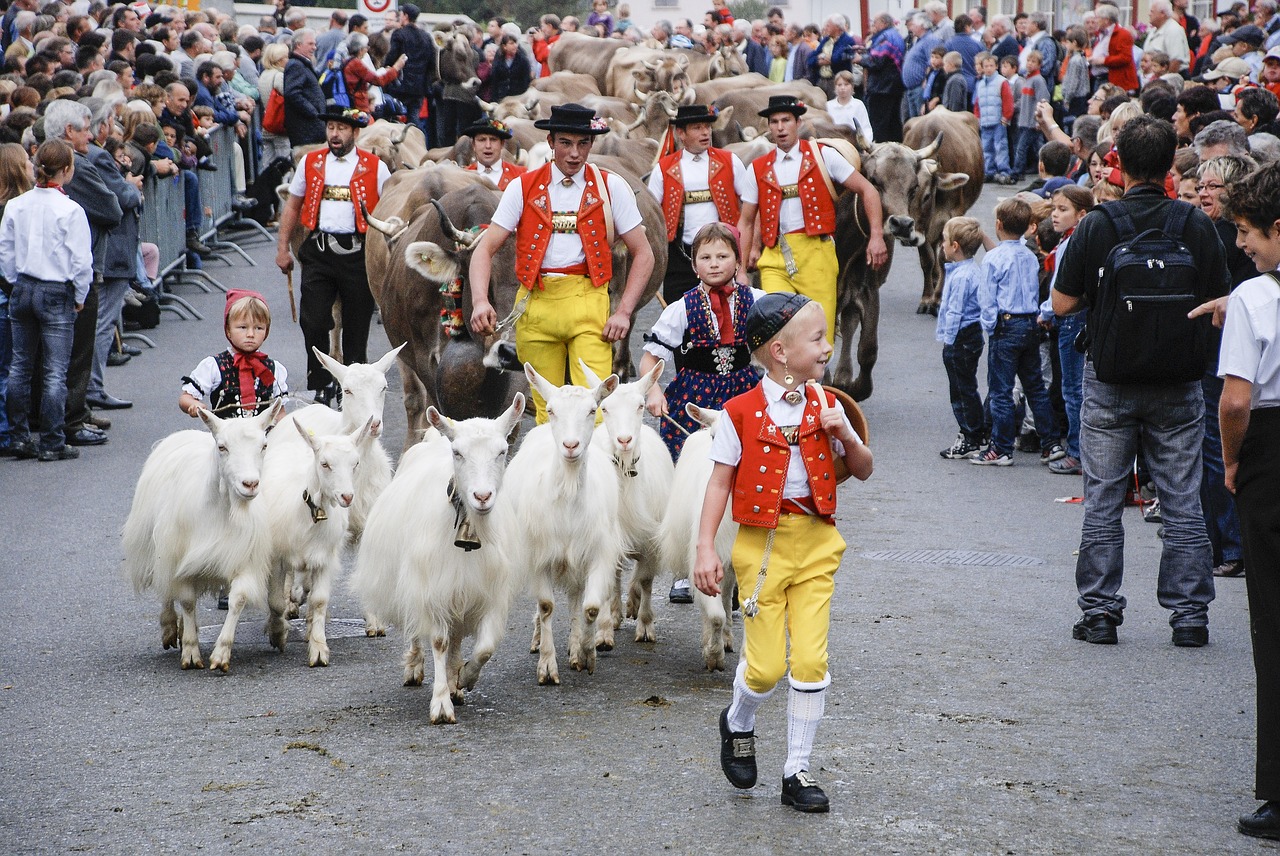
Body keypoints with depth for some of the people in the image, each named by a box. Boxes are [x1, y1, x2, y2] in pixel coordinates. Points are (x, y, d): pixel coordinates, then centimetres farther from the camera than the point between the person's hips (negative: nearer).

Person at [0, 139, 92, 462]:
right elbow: (82, 261, -12)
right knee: (54, 373, 1)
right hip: (57, 293, -5)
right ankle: (52, 444, 2)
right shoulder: (70, 210, -14)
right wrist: (79, 297, 2)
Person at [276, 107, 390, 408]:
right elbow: (292, 206, 16)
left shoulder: (374, 167, 2)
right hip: (318, 250, 2)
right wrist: (283, 248, 10)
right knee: (313, 323, -5)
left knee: (356, 326, 5)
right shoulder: (310, 163, 9)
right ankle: (322, 387, 8)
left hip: (357, 254, -2)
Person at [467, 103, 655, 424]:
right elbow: (485, 249, 3)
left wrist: (624, 312, -4)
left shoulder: (611, 187, 6)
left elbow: (643, 254, 8)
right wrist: (480, 302, -15)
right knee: (546, 409, 3)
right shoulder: (523, 187, 7)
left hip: (589, 301, -1)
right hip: (536, 304, 1)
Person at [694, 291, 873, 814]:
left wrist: (845, 436, -9)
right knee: (767, 666, -4)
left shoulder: (824, 407, 4)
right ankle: (738, 724, 30)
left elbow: (863, 472, 11)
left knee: (811, 662, -3)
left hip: (815, 542, 3)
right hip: (763, 542, -3)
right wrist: (705, 549, -10)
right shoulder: (742, 413, -7)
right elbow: (720, 483, -4)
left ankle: (797, 771, 10)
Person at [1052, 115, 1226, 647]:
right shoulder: (1197, 225, -6)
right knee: (1182, 502, 7)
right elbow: (1220, 304, 0)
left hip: (1110, 378, -1)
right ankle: (1189, 614, 7)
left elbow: (1062, 303, -6)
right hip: (1178, 383, 1)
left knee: (1103, 501, 7)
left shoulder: (1095, 226, -10)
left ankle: (1099, 611, 7)